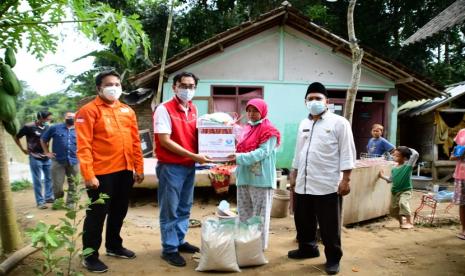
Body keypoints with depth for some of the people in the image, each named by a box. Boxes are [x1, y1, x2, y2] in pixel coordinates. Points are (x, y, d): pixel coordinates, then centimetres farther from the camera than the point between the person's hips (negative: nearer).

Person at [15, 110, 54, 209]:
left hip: (47, 158, 5)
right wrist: (23, 150, 0)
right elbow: (16, 138, 0)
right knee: (37, 181, 3)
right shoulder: (28, 127, -12)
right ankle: (40, 202, 11)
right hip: (35, 158, -5)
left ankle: (48, 197, 26)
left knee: (49, 178, 12)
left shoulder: (47, 127, -1)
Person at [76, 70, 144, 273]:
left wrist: (139, 168, 12)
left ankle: (114, 246, 36)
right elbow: (84, 146, -12)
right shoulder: (89, 111, -6)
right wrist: (88, 175, -17)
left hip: (125, 171, 6)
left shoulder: (127, 111, 12)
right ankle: (90, 256, 19)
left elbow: (135, 141, 14)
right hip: (102, 173, -6)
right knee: (97, 214, 4)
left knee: (119, 211, 18)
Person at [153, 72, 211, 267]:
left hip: (189, 166, 7)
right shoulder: (164, 109, -13)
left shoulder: (194, 110, 8)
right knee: (170, 210, 4)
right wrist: (194, 156, -21)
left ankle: (180, 241, 32)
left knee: (184, 208, 17)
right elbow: (165, 141, -19)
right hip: (171, 167, -7)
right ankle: (169, 249, 17)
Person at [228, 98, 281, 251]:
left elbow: (262, 153, -18)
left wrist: (239, 157, -24)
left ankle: (259, 245, 13)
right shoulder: (247, 129, 16)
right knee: (244, 213, 14)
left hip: (260, 178, -7)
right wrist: (234, 155, 0)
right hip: (244, 177, 8)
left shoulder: (269, 131, -8)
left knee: (259, 214, 2)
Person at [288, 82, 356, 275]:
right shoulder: (303, 124, 14)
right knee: (303, 221, 17)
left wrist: (345, 179, -14)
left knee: (330, 225, 4)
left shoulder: (339, 123, -5)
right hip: (303, 184, 6)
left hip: (328, 185, -6)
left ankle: (333, 258, 21)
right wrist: (294, 173, 19)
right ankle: (307, 248, 38)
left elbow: (347, 153, -8)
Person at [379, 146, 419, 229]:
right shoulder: (394, 169, 2)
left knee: (403, 203, -32)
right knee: (393, 210, 10)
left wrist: (408, 149, -11)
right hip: (395, 191, 6)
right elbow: (390, 180, 11)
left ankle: (409, 222, -17)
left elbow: (415, 154, -23)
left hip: (405, 190, -6)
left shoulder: (408, 165, -13)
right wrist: (383, 176, 0)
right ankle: (402, 220, 37)